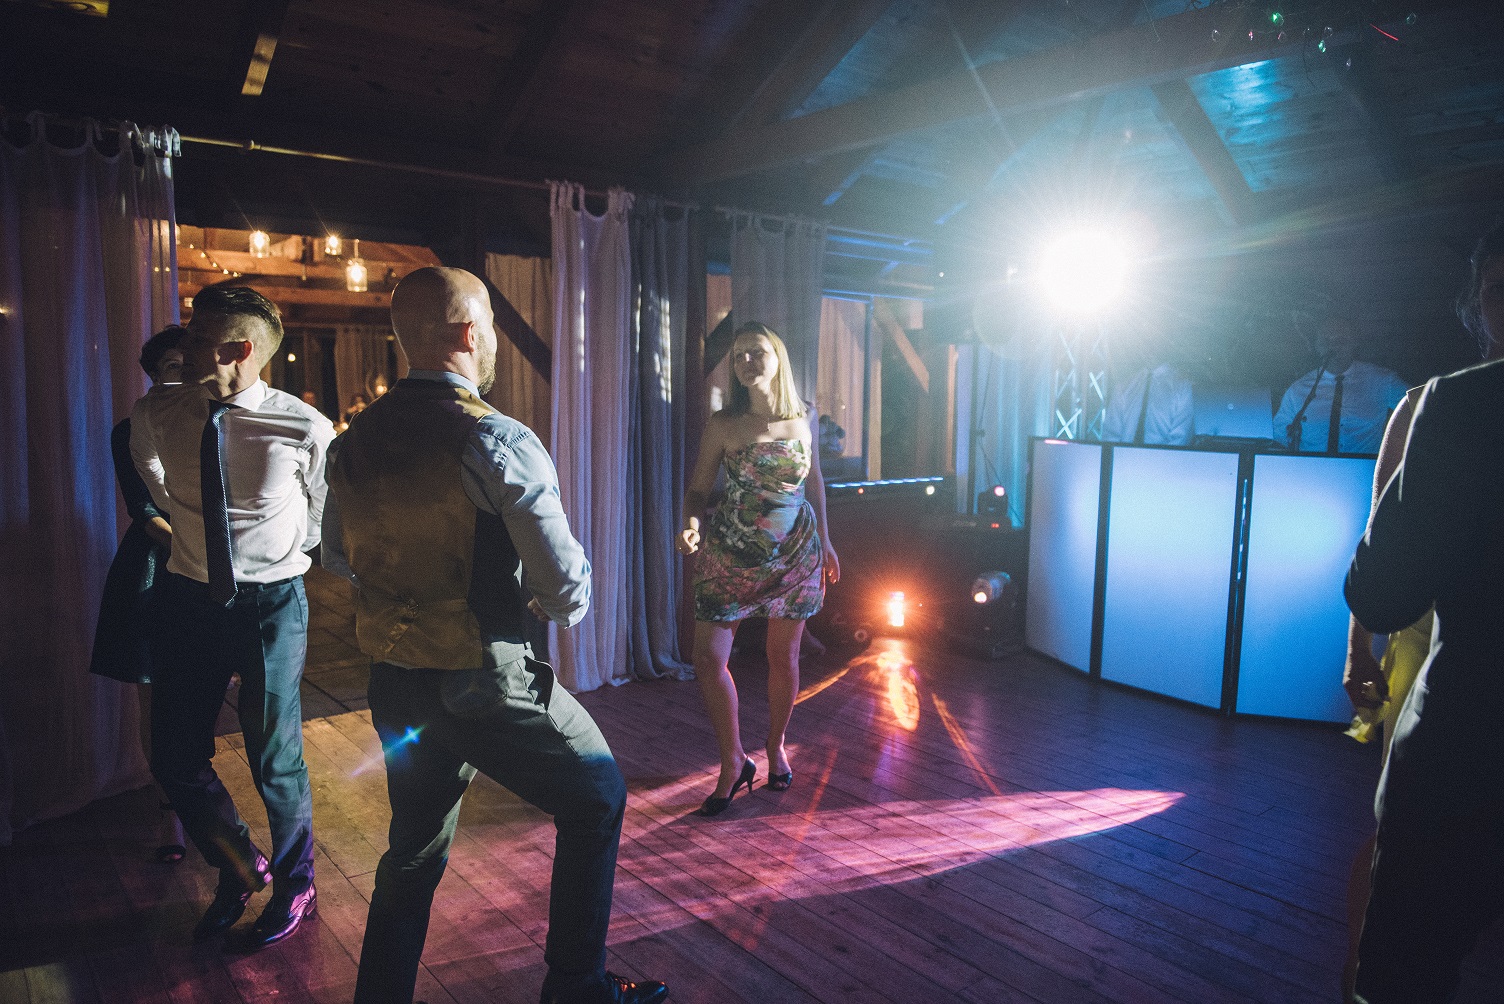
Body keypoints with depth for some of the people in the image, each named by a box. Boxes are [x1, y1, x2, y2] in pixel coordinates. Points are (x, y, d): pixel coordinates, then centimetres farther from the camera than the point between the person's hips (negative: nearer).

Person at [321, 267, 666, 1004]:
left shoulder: (355, 441, 2)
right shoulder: (498, 440, -19)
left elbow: (337, 554, 18)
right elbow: (568, 587, -20)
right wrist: (549, 609, 2)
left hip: (392, 684, 7)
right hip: (483, 685, -7)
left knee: (414, 852, 24)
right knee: (597, 799, 15)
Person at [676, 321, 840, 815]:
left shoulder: (802, 417, -1)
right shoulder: (722, 425, -8)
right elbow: (698, 490, -3)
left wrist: (825, 540, 17)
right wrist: (691, 526, -24)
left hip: (795, 552, 2)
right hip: (730, 555, -1)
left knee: (783, 655, 11)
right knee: (709, 657, -7)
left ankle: (776, 747, 36)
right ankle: (733, 762, 14)